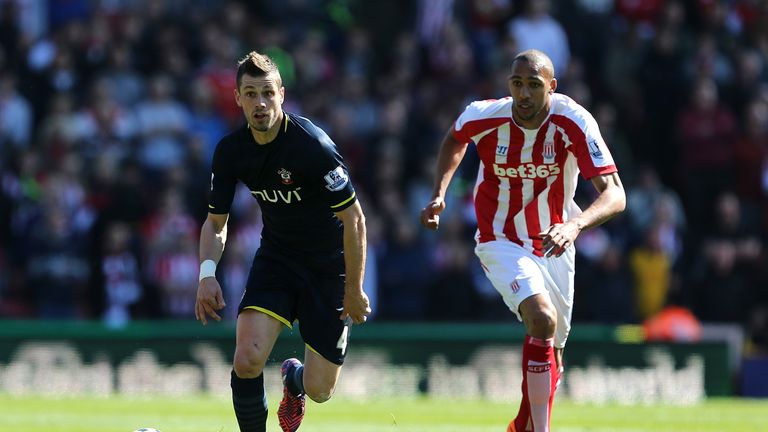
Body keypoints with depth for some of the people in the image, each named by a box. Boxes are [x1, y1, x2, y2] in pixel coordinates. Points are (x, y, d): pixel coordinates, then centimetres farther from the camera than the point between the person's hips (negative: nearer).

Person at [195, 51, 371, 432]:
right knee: (247, 361, -21)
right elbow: (216, 222, 5)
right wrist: (207, 272, -13)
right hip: (275, 258, 3)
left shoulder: (313, 145, -25)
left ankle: (294, 378, 39)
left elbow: (354, 219, -18)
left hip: (328, 267, -3)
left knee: (319, 390, 1)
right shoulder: (230, 151, -9)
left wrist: (353, 290, -16)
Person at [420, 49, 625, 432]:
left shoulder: (573, 122, -22)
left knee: (551, 349, 13)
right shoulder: (484, 117, -17)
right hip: (501, 242, -2)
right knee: (542, 319, -28)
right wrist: (438, 194, -2)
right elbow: (455, 141, 10)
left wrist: (574, 225, -47)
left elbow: (615, 194, -29)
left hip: (554, 243, 2)